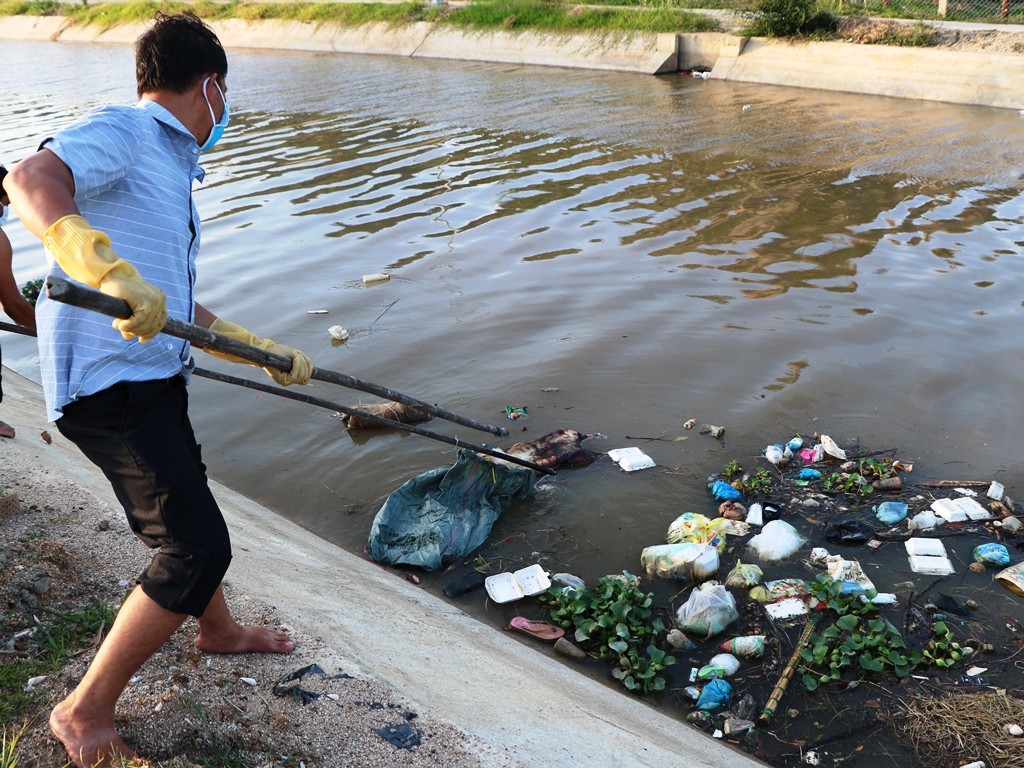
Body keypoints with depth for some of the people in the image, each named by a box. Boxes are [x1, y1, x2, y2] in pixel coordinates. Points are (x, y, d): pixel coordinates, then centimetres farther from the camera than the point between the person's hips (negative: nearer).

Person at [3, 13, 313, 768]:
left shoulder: (171, 173, 19)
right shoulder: (121, 130, -9)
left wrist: (267, 352, 28)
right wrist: (108, 270, -44)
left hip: (154, 380, 10)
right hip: (108, 385, -10)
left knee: (187, 509, 27)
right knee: (196, 547, -10)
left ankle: (219, 630, 53)